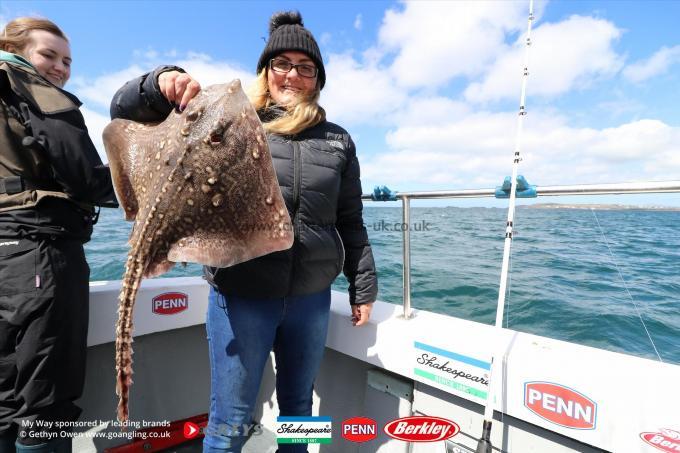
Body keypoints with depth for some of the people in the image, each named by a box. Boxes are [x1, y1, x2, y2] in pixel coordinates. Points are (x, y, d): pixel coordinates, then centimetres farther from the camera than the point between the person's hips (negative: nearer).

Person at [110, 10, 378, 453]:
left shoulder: (337, 140, 8)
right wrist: (162, 82, -16)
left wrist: (363, 286, 9)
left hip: (312, 297, 3)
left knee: (298, 408, 21)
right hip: (241, 295, -2)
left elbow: (350, 221, 10)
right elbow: (126, 111, 4)